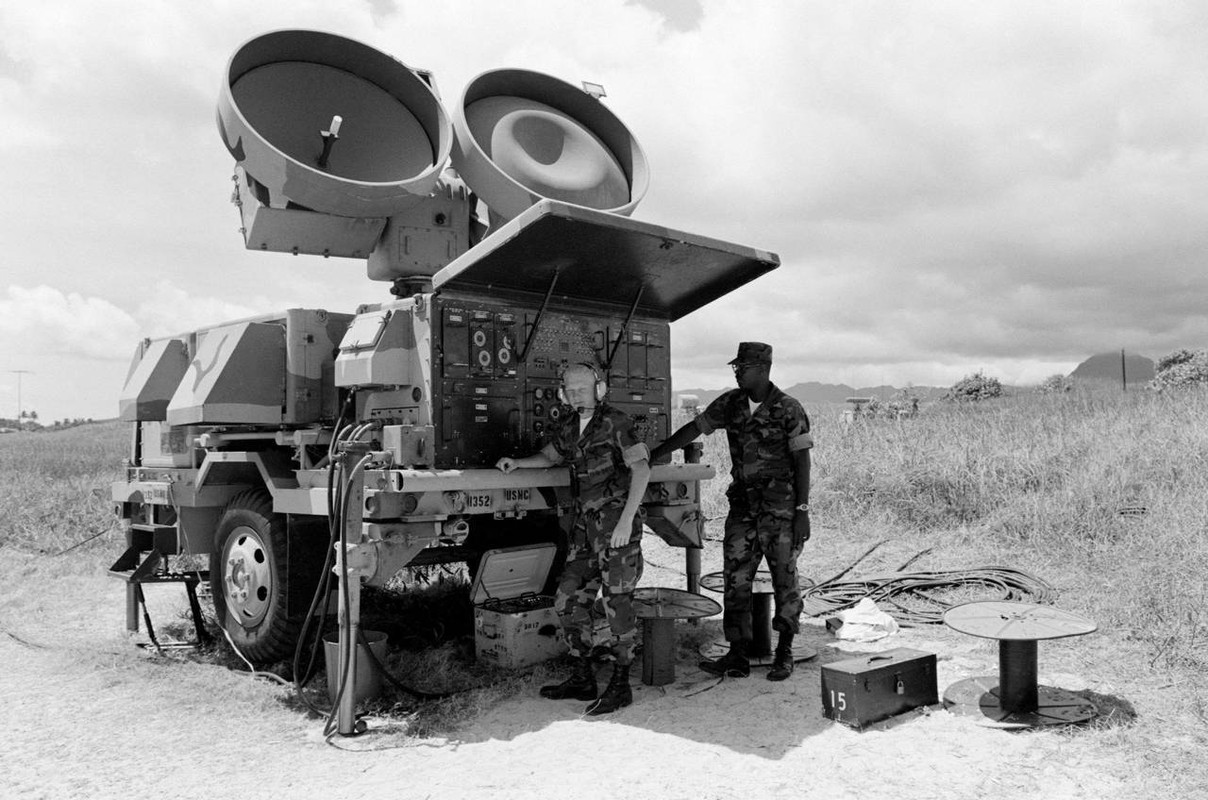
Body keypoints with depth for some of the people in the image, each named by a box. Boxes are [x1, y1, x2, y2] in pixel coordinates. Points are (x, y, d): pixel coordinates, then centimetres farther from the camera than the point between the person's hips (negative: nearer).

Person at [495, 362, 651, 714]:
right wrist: (517, 463, 11)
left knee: (617, 600, -7)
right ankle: (583, 679, 19)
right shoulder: (568, 426, 12)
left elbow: (641, 468, -14)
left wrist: (626, 520, -20)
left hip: (616, 518, -7)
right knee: (569, 599, 7)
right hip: (585, 521, 7)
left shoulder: (615, 422, -8)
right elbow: (549, 455, 30)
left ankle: (621, 685, 4)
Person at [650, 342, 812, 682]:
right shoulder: (730, 404, 5)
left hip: (780, 507, -5)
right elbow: (693, 429, 12)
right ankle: (738, 656, 9)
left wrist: (803, 511, -13)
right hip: (742, 506, 5)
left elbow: (802, 460, -9)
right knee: (735, 580, 3)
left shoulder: (789, 410, -9)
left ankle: (784, 654, 17)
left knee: (784, 579, 4)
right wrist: (653, 456, 11)